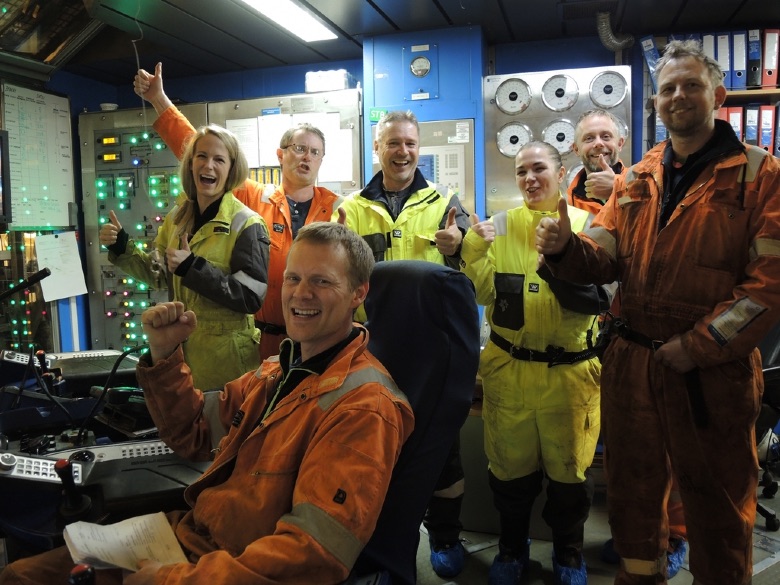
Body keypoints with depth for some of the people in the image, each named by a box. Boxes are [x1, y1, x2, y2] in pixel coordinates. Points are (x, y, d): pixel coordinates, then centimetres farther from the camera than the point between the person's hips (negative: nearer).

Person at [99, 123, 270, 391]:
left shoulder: (247, 225, -13)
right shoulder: (178, 217, 6)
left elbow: (252, 296, -20)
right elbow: (160, 275, 16)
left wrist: (193, 268, -24)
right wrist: (120, 247, 3)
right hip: (180, 346, 6)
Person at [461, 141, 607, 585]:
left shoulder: (587, 224, -4)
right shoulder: (501, 224, 2)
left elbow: (599, 301, -13)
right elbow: (482, 295, -3)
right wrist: (475, 250, -19)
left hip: (569, 371, -1)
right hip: (508, 369, 2)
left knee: (569, 468, 13)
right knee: (510, 466, 15)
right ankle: (512, 547, 38)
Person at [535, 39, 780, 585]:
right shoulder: (635, 181, 10)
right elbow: (604, 258, 5)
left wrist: (697, 346, -18)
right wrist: (565, 247, -17)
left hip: (713, 372, -4)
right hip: (632, 361, 5)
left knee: (717, 500, 14)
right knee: (634, 486, 20)